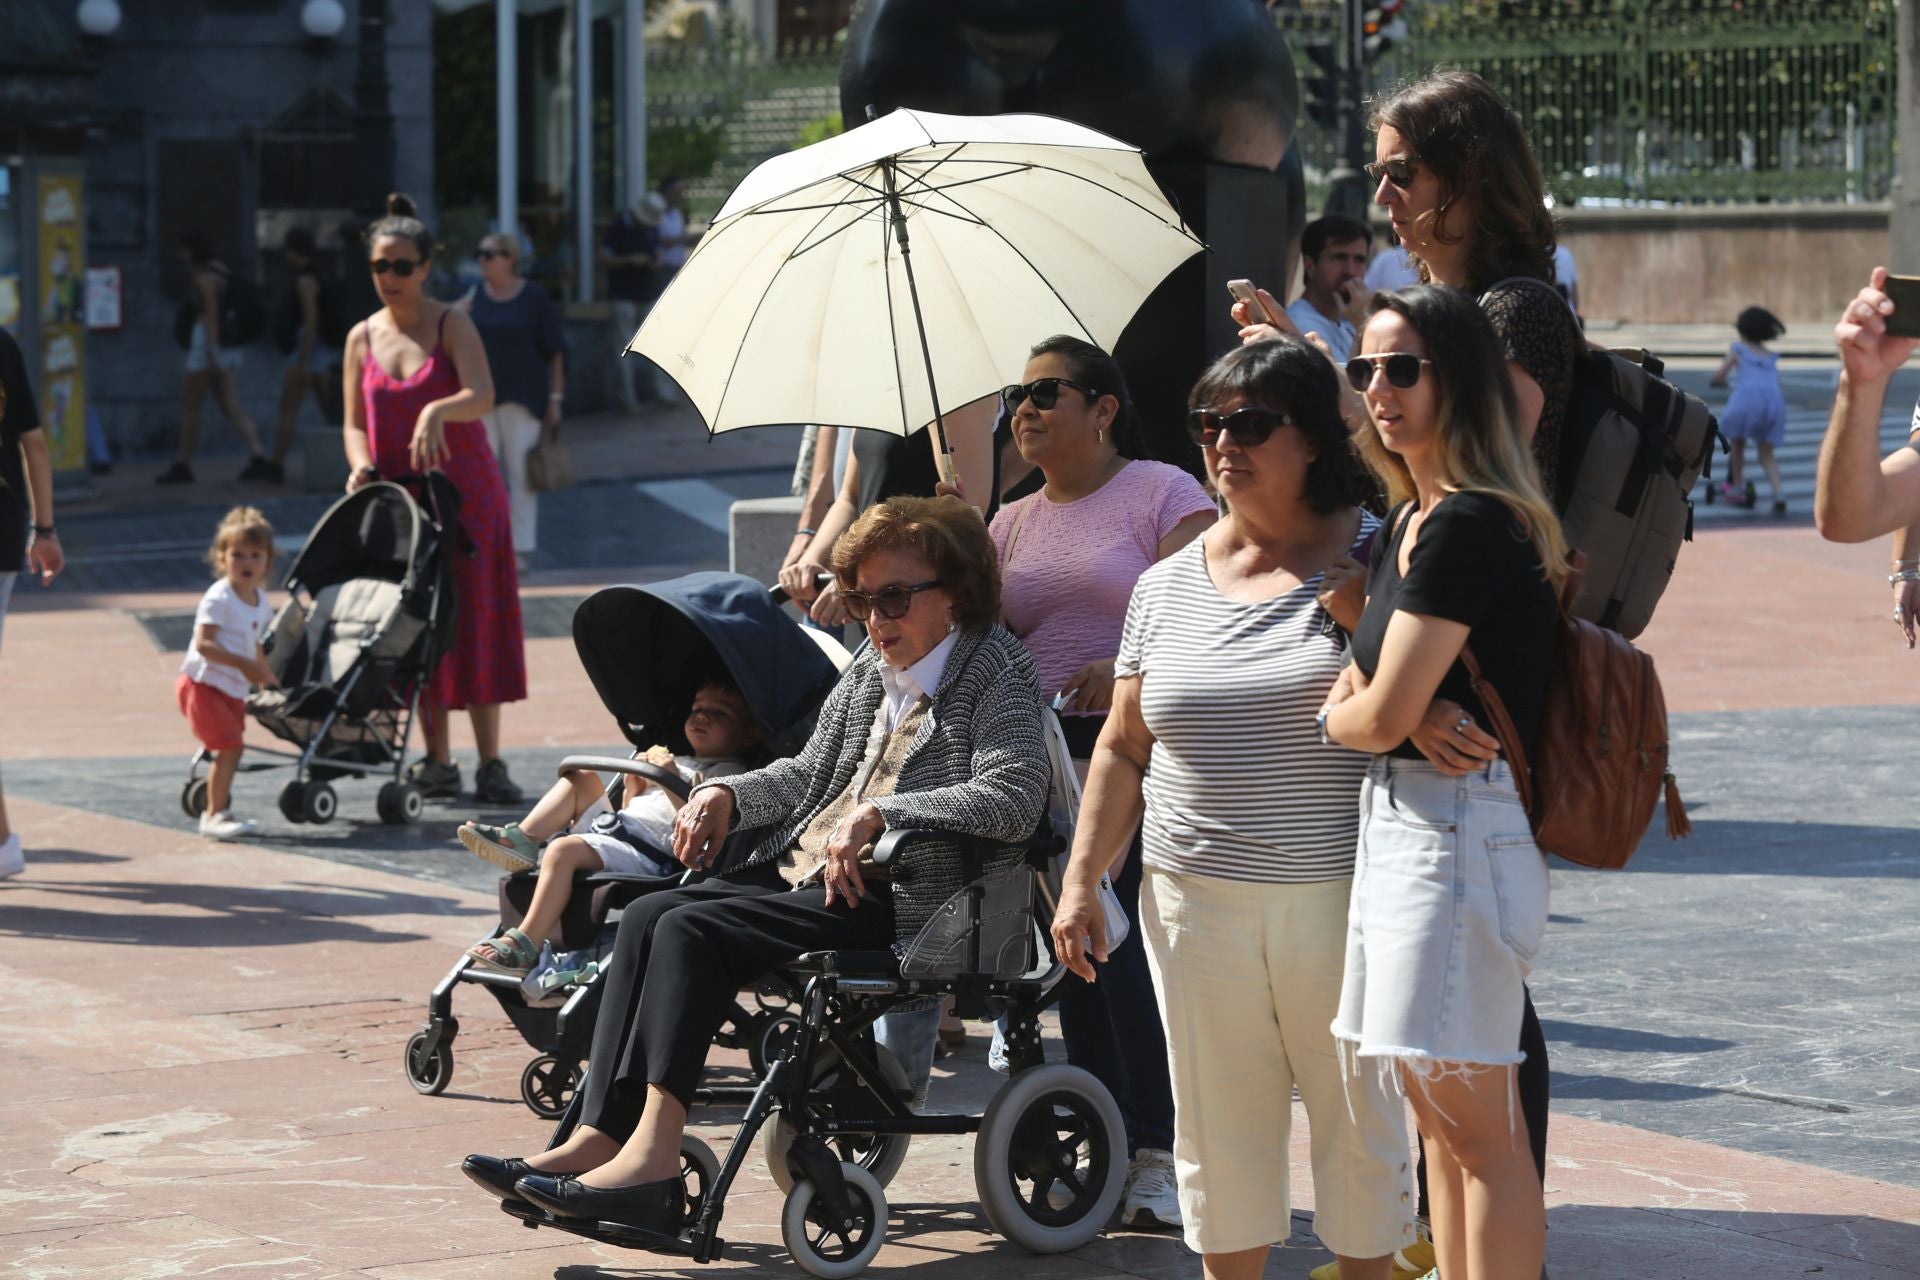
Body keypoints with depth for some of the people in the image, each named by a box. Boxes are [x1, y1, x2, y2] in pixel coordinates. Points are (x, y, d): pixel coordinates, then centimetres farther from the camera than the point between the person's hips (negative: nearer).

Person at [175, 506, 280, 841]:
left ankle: (219, 810, 25)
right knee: (230, 745, -14)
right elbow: (204, 643, -26)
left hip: (232, 689, 8)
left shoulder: (261, 602, 9)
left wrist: (269, 681, 19)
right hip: (202, 684, -8)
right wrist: (242, 663, -32)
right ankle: (214, 814, -7)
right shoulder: (219, 598, -16)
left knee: (229, 749, 12)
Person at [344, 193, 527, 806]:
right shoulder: (363, 338, 7)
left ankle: (490, 763, -3)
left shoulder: (452, 325, -5)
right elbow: (355, 422, 9)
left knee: (473, 623, -5)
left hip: (465, 493, -3)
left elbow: (482, 395, -22)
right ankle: (437, 762, 9)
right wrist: (361, 465, -12)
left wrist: (437, 410, -42)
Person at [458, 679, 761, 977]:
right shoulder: (678, 763, 31)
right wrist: (633, 786, 15)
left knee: (563, 849, -30)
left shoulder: (729, 774, 2)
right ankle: (522, 840, -3)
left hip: (646, 854, -10)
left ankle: (525, 948, -34)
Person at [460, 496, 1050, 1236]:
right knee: (648, 917, -13)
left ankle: (650, 1154, -31)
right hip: (801, 870, 9)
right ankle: (597, 1140, -22)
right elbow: (810, 775, 28)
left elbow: (1015, 798, -22)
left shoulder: (997, 673, -6)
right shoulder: (870, 668, 19)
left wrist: (880, 814, -28)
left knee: (693, 932, -24)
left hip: (896, 900, -9)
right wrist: (728, 795, 8)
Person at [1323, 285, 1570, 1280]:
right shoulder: (1405, 524, 14)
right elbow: (1358, 687, 15)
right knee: (1439, 1119, 14)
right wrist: (1410, 719, -7)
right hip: (1398, 818, 10)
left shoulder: (1469, 525, -16)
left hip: (1459, 829, -10)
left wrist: (1334, 717, 4)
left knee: (1471, 1123, -6)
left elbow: (1378, 715, -18)